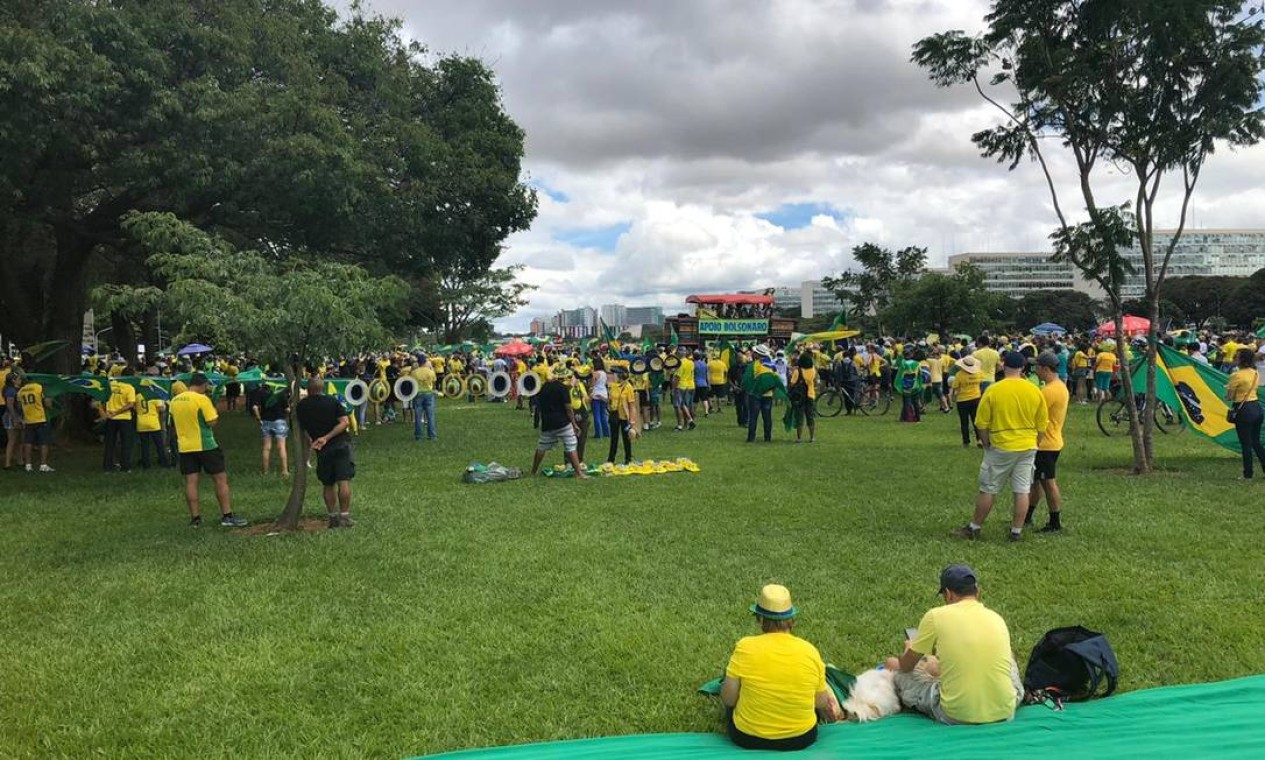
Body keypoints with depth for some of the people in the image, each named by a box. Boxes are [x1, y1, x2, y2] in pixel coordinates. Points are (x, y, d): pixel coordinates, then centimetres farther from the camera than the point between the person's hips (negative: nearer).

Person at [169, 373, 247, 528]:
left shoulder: (175, 401, 7)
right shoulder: (202, 399, -13)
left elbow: (174, 422, 19)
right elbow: (212, 422, -15)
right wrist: (215, 413, 4)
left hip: (185, 447, 6)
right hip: (205, 446, -6)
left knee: (190, 482, 6)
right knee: (221, 479, 1)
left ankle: (195, 518, 7)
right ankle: (227, 516, 0)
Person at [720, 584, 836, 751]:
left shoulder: (745, 647, -18)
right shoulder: (810, 651, -13)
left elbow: (728, 699, -11)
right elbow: (821, 703, -2)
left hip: (747, 739, -1)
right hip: (801, 739, 1)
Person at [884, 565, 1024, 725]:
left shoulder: (935, 616, -6)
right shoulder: (997, 618, 6)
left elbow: (906, 667, 8)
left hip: (955, 716, -3)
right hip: (1004, 713, 3)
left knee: (900, 676, 21)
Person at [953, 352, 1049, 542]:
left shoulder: (993, 390, -12)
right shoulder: (1035, 391, -3)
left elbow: (981, 424, -9)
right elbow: (1042, 424, 3)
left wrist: (987, 445, 5)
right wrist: (1032, 443, 16)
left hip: (1001, 447, -3)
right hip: (1028, 447, 3)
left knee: (988, 490, 6)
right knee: (1022, 491, 8)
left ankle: (974, 528, 15)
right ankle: (1016, 531, 14)